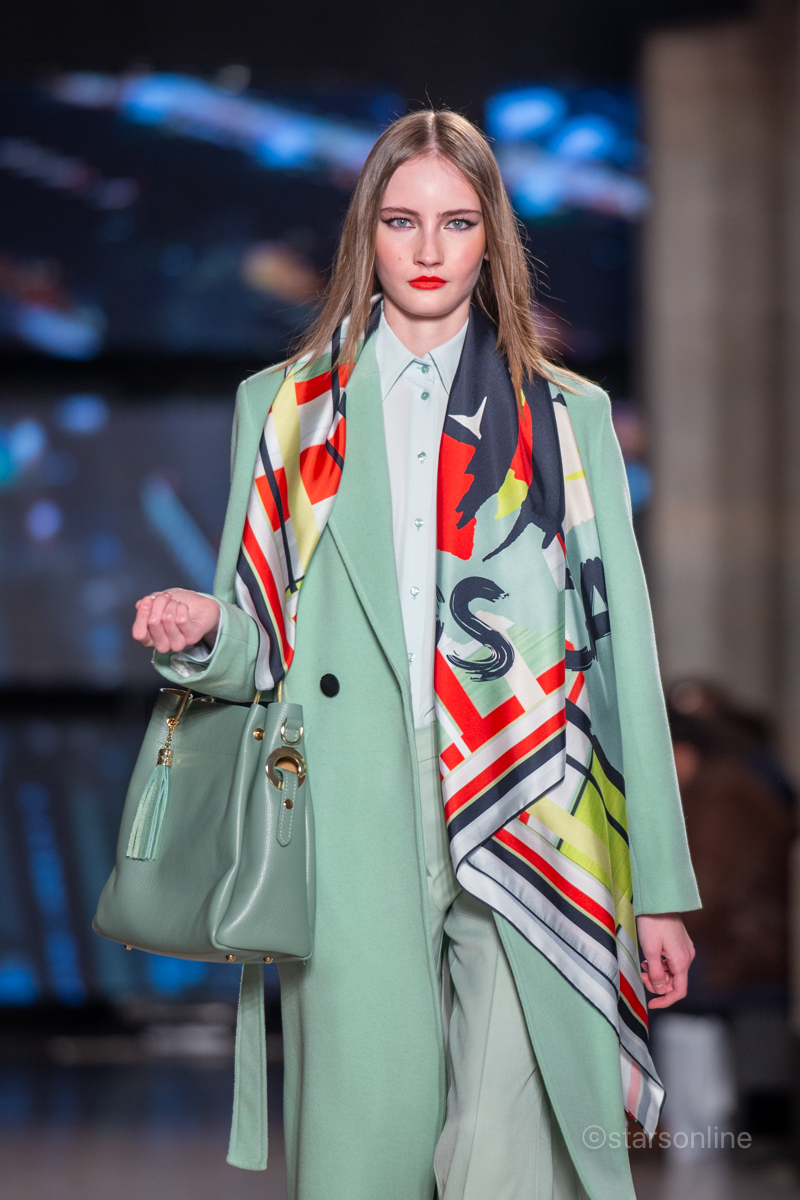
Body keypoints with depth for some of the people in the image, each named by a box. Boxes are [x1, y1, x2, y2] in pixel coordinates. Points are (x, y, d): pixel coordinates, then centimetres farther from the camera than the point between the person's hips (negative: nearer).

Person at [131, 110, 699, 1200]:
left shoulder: (569, 417, 15)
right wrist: (202, 636, -10)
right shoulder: (285, 409, 16)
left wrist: (660, 888, 6)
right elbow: (258, 653, 16)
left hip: (528, 836, 0)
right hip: (357, 844, 1)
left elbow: (623, 651, 11)